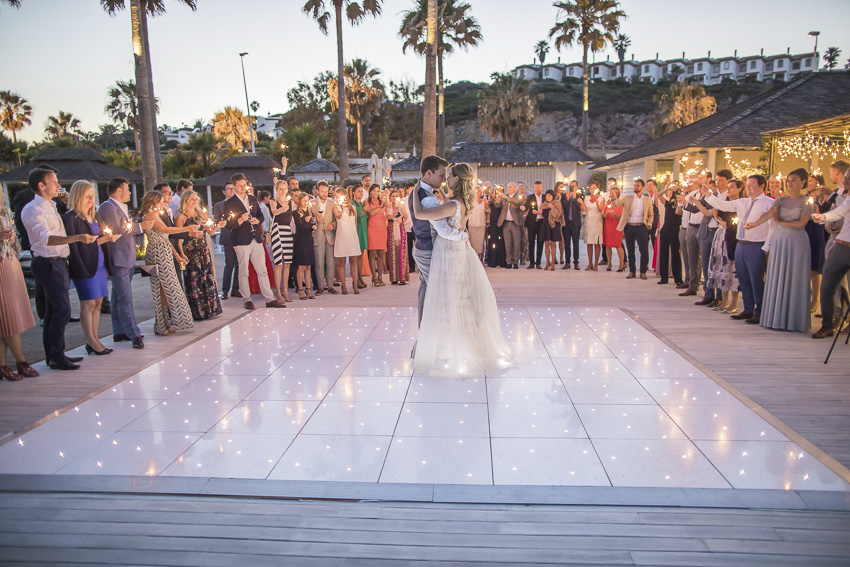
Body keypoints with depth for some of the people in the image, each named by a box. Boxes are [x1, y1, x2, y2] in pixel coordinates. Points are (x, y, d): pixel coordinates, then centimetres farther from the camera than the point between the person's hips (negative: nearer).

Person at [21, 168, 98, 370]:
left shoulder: (50, 206, 17)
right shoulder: (33, 209, -14)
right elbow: (46, 238, -28)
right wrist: (77, 238, -40)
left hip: (58, 262, 10)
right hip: (48, 263, -10)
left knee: (53, 311, 13)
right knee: (62, 310, -11)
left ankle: (54, 354, 21)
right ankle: (56, 357, -5)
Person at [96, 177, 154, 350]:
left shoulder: (121, 207, 20)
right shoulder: (108, 207, -12)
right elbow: (117, 230, -22)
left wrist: (142, 225, 9)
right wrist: (140, 226, -16)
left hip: (127, 259, 11)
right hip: (118, 260, -11)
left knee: (119, 297, 15)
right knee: (125, 299, -10)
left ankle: (120, 332, 23)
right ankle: (134, 335, -10)